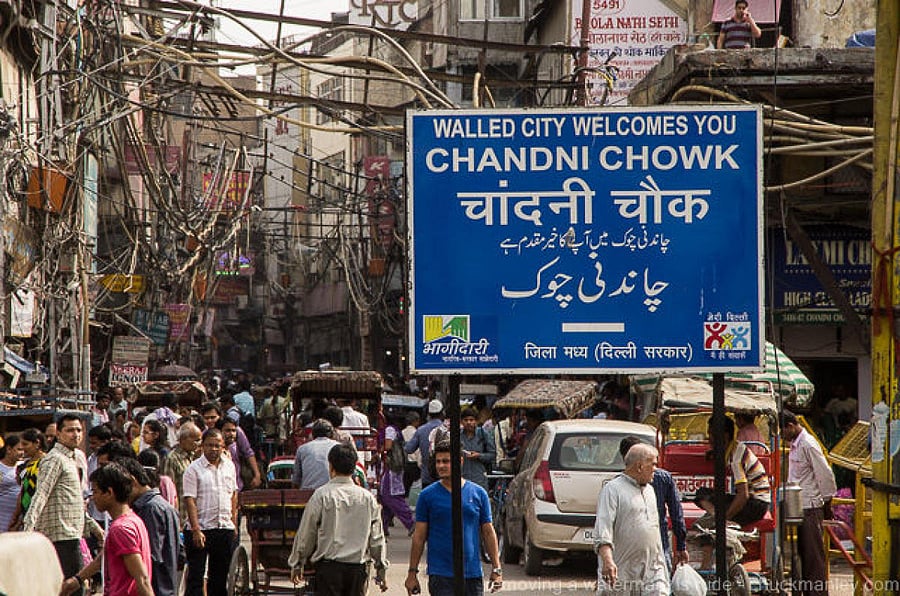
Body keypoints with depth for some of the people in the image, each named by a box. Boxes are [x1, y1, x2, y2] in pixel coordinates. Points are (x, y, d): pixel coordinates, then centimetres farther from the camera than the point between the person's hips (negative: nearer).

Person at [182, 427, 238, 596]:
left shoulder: (229, 466, 10)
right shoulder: (194, 468, -7)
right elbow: (190, 500, -12)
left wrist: (234, 523, 15)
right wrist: (196, 530, -19)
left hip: (225, 527, 5)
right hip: (201, 529, -5)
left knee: (220, 575, 11)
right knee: (195, 575, -5)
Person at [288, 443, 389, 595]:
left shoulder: (321, 495, -5)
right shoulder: (367, 498, 4)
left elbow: (306, 535, 1)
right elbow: (377, 538, 8)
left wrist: (296, 565, 13)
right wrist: (381, 571, 17)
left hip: (329, 566, -3)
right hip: (358, 568, 3)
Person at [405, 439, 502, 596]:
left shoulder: (478, 493, 7)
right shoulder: (428, 495, 2)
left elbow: (488, 533, 11)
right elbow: (419, 536, 4)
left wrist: (496, 569, 6)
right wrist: (412, 572, 2)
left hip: (472, 574, 2)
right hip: (440, 575, -2)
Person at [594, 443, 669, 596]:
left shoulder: (650, 490, 20)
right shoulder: (612, 489, -5)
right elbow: (603, 527, -17)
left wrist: (661, 563, 26)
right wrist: (607, 560, -31)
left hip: (652, 572, 6)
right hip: (621, 571, -6)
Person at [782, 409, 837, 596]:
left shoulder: (808, 445, -14)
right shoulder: (795, 445, 14)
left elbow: (825, 475, -15)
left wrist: (827, 506, -8)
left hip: (810, 507, -9)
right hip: (798, 507, 9)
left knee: (813, 554, -6)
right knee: (803, 553, 12)